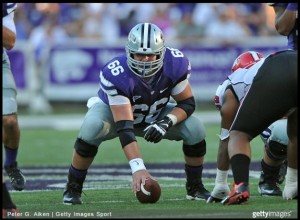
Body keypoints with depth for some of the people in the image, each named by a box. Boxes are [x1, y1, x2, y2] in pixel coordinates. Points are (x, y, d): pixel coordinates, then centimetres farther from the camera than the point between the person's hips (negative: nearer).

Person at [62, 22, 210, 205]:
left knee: (196, 129, -20)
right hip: (113, 109, -3)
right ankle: (73, 188, -13)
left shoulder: (176, 65, -29)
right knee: (91, 130, -36)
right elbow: (124, 127, -43)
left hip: (156, 115, 3)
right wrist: (138, 168, -52)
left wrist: (166, 123, -36)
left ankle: (195, 187, 5)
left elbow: (188, 103, -15)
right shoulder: (115, 75, -40)